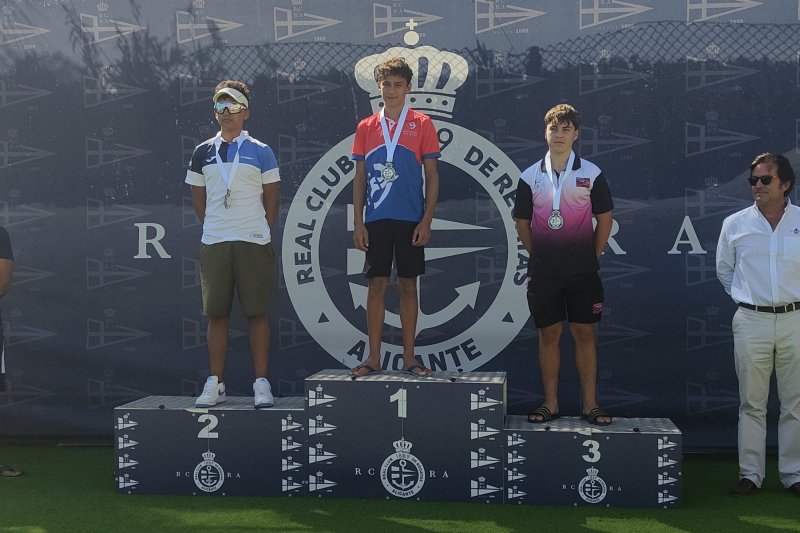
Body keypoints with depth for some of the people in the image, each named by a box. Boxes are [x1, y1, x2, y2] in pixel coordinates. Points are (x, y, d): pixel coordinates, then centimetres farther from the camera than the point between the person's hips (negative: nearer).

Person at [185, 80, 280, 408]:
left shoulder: (260, 152, 4)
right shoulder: (203, 153, 11)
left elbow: (272, 199, 7)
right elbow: (198, 199, 16)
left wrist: (263, 231, 3)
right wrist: (214, 226, 9)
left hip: (253, 242, -2)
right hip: (213, 244, 2)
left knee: (257, 312, -1)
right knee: (216, 313, 4)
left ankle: (261, 383, 4)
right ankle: (215, 384, 11)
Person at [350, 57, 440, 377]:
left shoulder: (422, 124, 3)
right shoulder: (366, 128, 8)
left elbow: (432, 176, 1)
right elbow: (359, 178, 9)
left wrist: (426, 220, -7)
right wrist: (358, 222, 2)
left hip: (410, 220, -1)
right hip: (376, 219, 2)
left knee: (408, 285, 4)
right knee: (376, 285, 3)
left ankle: (409, 357, 11)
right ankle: (374, 358, 9)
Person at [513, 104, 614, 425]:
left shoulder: (591, 174, 1)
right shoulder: (530, 176, 4)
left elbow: (604, 219, 7)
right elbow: (522, 223, 11)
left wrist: (593, 256, 3)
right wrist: (538, 256, 6)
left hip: (582, 269, -1)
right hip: (543, 271, 1)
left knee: (584, 333, 3)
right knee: (548, 334, 6)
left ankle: (589, 404, 9)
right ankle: (550, 404, 13)